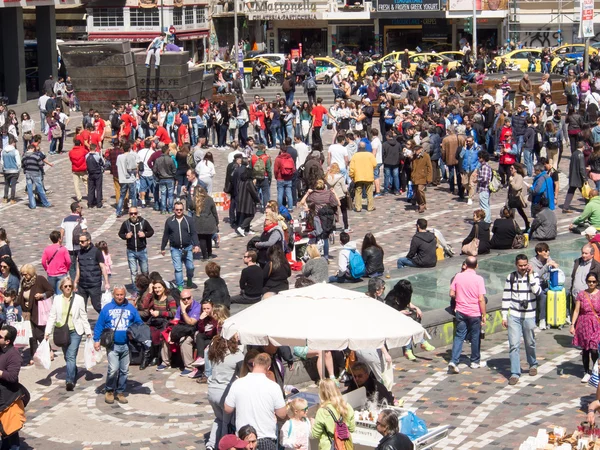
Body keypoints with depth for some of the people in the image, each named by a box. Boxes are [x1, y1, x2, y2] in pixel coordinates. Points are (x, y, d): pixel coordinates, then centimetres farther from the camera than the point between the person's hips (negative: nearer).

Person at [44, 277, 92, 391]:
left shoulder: (79, 299, -1)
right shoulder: (57, 299, 4)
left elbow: (83, 316, 3)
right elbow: (52, 316, 5)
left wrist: (88, 332, 3)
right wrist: (47, 331, 0)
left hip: (75, 331, -3)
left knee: (71, 356, -14)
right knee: (67, 357, 11)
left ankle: (70, 381, -20)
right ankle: (74, 374, 31)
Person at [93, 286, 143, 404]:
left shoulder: (131, 308, 7)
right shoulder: (107, 308, 2)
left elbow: (139, 323, 11)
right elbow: (99, 325, 3)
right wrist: (96, 340, -3)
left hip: (126, 345, 3)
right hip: (112, 345, -3)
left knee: (124, 371, 8)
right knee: (113, 369, -14)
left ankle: (120, 392, 21)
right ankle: (109, 391, 4)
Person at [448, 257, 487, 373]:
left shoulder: (458, 276, -3)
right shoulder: (478, 279, -12)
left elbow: (452, 294, 1)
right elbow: (481, 299, -14)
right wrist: (484, 315, -7)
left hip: (460, 311, 3)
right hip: (475, 312, -3)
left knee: (459, 336, 5)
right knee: (475, 337, 12)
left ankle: (453, 361, -10)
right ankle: (475, 361, 25)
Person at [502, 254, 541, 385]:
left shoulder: (533, 276, -2)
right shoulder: (511, 277, 1)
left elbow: (537, 291, -20)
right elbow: (506, 297, 5)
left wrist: (530, 275, -19)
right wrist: (504, 316, 2)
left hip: (529, 316, 0)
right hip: (514, 316, 0)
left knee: (530, 343, 13)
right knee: (514, 345, -7)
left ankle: (533, 364, 39)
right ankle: (515, 373, -5)